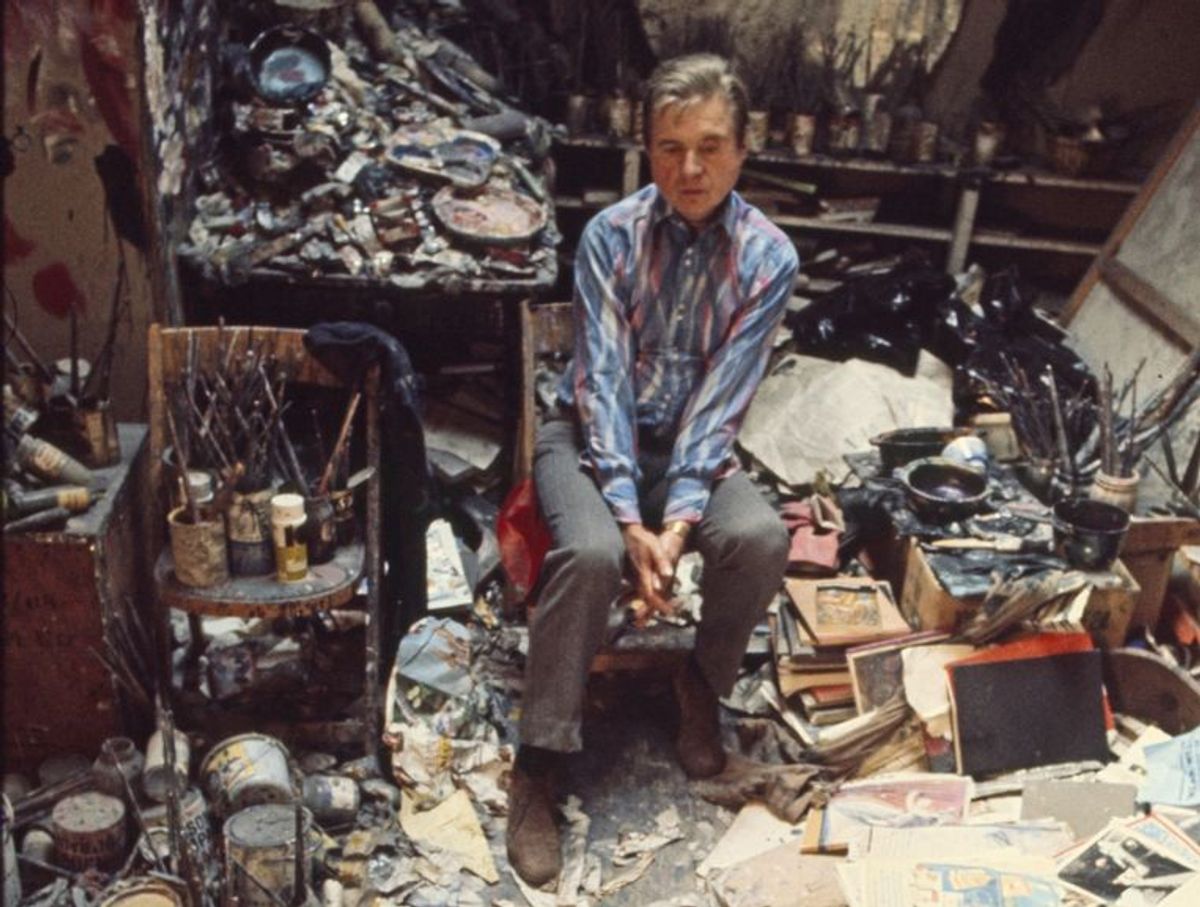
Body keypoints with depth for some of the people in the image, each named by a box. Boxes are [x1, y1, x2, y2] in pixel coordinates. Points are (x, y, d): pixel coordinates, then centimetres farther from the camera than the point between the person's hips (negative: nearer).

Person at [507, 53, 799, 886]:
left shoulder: (768, 257, -9)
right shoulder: (611, 235, -12)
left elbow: (721, 398, -13)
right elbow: (602, 379, -16)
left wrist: (681, 516, -25)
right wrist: (629, 517, -26)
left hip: (693, 444, 2)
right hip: (593, 434, -1)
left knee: (763, 537, -28)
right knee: (592, 553, -32)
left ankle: (703, 683, 2)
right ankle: (538, 767, -17)